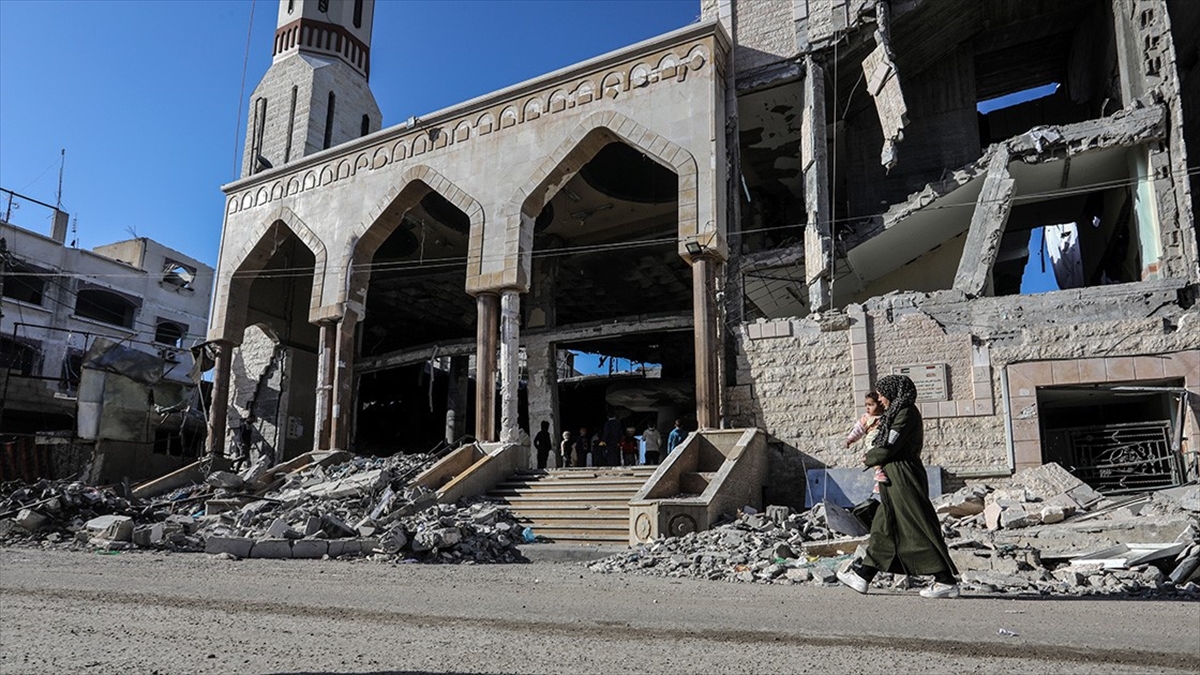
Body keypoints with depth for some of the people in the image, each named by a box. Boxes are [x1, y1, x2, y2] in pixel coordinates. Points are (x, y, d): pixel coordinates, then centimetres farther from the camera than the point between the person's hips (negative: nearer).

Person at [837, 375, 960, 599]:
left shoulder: (906, 414, -14)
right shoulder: (900, 413, 16)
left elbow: (889, 448, -16)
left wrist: (869, 459, -1)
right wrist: (873, 456, 6)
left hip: (905, 479, -10)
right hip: (895, 481, 10)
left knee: (920, 530, -6)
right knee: (883, 529, 12)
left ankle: (947, 581, 0)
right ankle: (862, 576, 18)